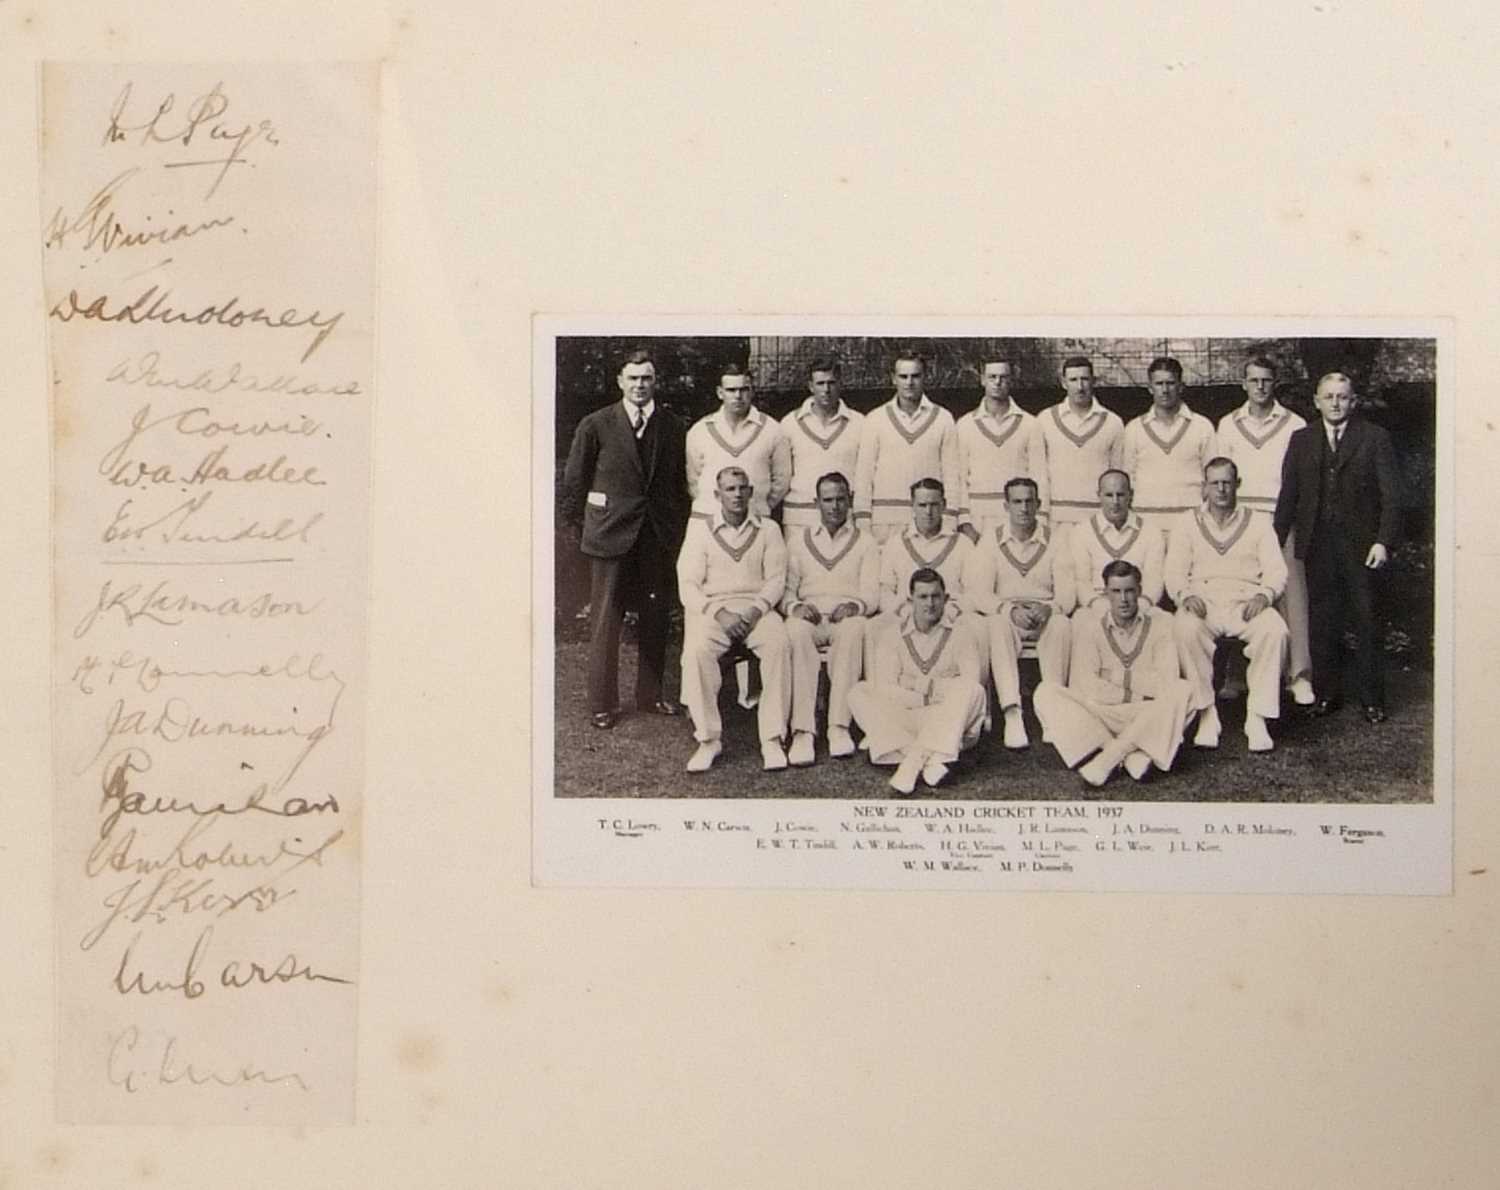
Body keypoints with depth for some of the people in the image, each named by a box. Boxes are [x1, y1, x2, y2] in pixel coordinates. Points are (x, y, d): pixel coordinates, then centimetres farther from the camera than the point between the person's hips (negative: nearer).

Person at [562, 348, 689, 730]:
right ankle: (603, 704, 8)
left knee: (656, 619, 10)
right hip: (611, 536, -3)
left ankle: (650, 694, 23)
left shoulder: (671, 427, 6)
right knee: (605, 619, 0)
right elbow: (574, 481, 4)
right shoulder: (596, 425, -3)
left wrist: (676, 525, 8)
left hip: (659, 537, 3)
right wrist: (599, 511, 6)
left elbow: (680, 483, 13)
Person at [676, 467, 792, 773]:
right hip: (712, 608, 0)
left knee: (779, 643, -32)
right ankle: (708, 739, -23)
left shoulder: (768, 529, 13)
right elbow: (688, 584, 2)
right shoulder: (700, 531, 10)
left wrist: (756, 609, -13)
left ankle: (772, 739, -28)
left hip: (756, 607, 1)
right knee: (697, 650, -33)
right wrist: (719, 613, -14)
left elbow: (776, 579, 6)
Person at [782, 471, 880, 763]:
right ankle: (802, 732, -42)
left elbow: (872, 593, 7)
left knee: (854, 628, -38)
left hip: (848, 617, -1)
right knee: (796, 630, -36)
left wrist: (855, 606, -17)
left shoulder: (865, 542, 19)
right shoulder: (798, 539, 22)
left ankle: (839, 727, -44)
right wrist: (795, 606, -10)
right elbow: (786, 588, 14)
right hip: (809, 616, 1)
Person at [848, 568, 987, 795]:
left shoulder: (959, 638, 10)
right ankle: (929, 759, -36)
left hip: (950, 726, -1)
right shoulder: (893, 640, 12)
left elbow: (971, 682, -7)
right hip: (904, 722, 1)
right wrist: (925, 700, -9)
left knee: (972, 691, -29)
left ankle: (913, 759, -36)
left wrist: (932, 687, -9)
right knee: (859, 694, -21)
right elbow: (884, 689, -3)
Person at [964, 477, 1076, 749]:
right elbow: (976, 592, -6)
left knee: (1062, 624, -34)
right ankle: (1012, 713, -46)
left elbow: (1067, 594, -2)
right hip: (1005, 616, 0)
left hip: (1045, 617, 1)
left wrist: (1048, 608, -25)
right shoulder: (991, 543, 5)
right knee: (998, 623, -36)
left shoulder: (1053, 543, 7)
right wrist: (1010, 609, -24)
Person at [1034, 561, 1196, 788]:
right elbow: (1083, 685, -10)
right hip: (1100, 715, 1)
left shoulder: (1161, 622, -1)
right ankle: (1131, 754, -32)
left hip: (1148, 719, -1)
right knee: (1046, 693, -22)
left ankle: (1107, 758, -30)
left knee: (1183, 691, -29)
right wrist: (1136, 696, -9)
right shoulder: (1088, 622, 0)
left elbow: (1167, 683, -14)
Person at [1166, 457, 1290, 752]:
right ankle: (1207, 714, -27)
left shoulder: (1256, 524, 17)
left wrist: (1263, 596, -15)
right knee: (1185, 629, -36)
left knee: (1275, 630, -33)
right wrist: (1186, 595, -14)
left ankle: (1257, 717, -27)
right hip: (1202, 602, 0)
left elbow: (1276, 571, 7)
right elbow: (1175, 572, 8)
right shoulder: (1188, 524, 16)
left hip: (1245, 603, 1)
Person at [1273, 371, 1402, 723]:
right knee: (1321, 624, 5)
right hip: (1318, 545, 3)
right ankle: (1327, 694, 14)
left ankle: (1372, 698, 8)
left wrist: (1384, 541, -12)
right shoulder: (1301, 440, 11)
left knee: (1366, 623, 0)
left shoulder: (1375, 439, 2)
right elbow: (1288, 496, 10)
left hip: (1360, 545, -2)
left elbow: (1391, 496, -2)